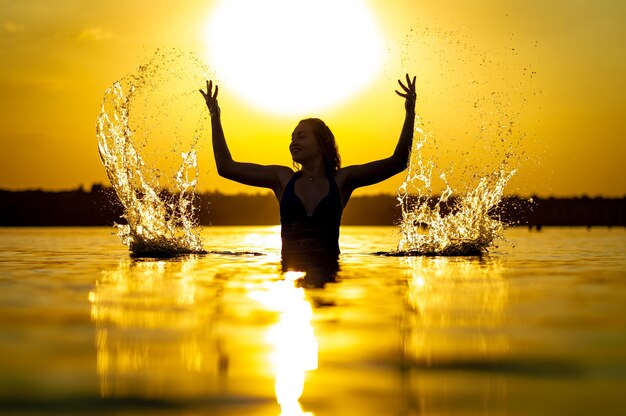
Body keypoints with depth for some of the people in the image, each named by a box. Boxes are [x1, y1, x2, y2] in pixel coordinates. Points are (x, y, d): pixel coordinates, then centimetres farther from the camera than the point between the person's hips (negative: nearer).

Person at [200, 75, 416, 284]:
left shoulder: (341, 180, 7)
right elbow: (226, 167, 11)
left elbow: (397, 162, 4)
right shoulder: (283, 178, 11)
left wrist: (410, 112, -1)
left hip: (329, 272, -1)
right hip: (289, 272, 1)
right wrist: (215, 117, 10)